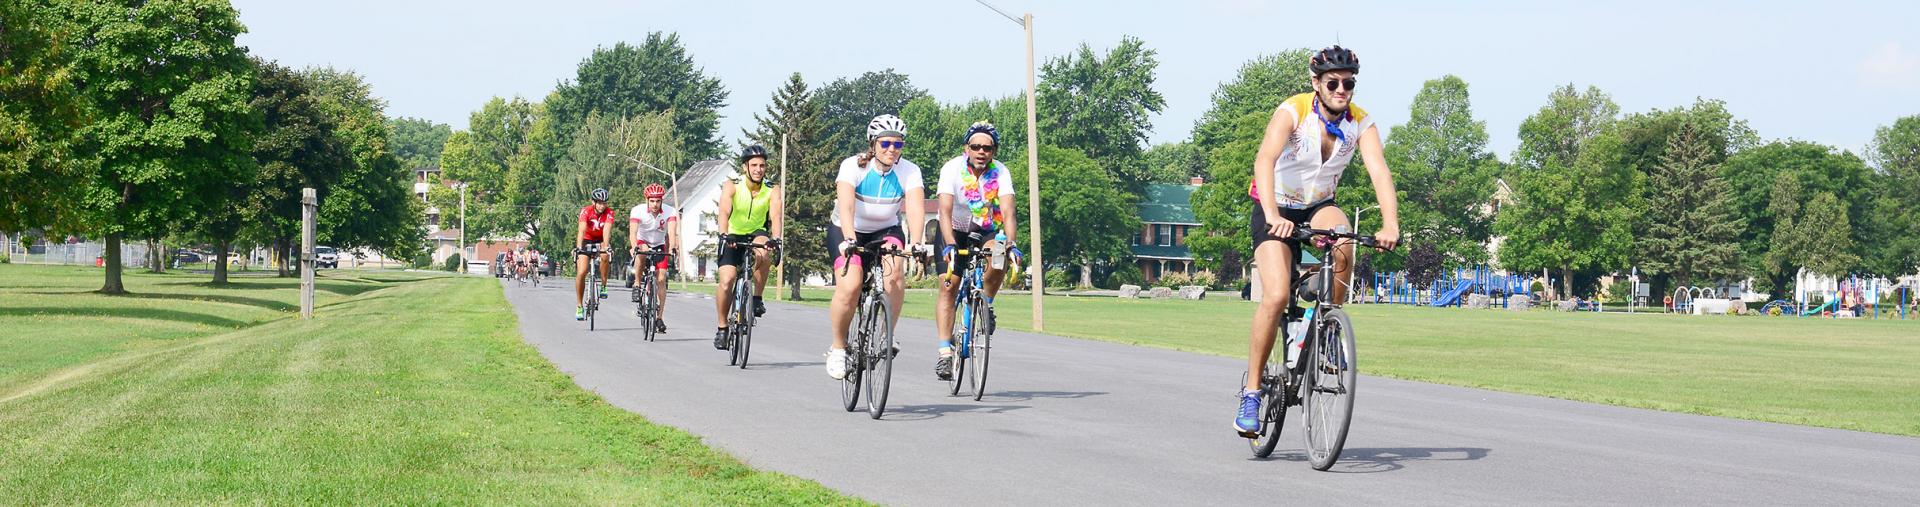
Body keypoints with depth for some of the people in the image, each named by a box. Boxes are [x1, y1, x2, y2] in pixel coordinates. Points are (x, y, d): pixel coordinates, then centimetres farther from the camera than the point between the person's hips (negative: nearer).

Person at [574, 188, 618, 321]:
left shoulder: (609, 213, -21)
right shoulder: (586, 211, -23)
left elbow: (606, 230, -35)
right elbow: (581, 230, -36)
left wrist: (605, 247, -52)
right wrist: (578, 247, -52)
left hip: (600, 241, 1)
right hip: (586, 241, -1)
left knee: (604, 256, -34)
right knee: (581, 273, -13)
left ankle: (603, 286, -16)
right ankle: (579, 306, -2)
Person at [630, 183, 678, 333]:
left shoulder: (669, 212, -23)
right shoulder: (638, 211, -25)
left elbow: (672, 232, -34)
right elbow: (633, 231, -36)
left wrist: (672, 249, -52)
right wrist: (635, 247, -55)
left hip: (660, 245, 1)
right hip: (643, 242, -1)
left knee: (661, 279, -10)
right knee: (640, 256, -37)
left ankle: (660, 317, -4)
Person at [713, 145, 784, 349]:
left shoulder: (772, 191, -13)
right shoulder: (732, 186, -16)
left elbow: (775, 216, -28)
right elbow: (724, 212, -31)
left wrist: (775, 238, -47)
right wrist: (724, 235, -49)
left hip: (756, 233, 0)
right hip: (733, 237, 0)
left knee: (763, 250, -36)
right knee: (726, 280, -18)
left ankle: (758, 298, -20)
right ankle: (722, 328, 0)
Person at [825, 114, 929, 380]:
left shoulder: (909, 172, -15)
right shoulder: (853, 166, -22)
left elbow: (915, 208, -29)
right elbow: (846, 206, -35)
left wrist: (916, 243, -47)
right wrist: (849, 239, -52)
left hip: (885, 231, 2)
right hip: (847, 232, -2)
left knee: (895, 271, -30)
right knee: (850, 287, -25)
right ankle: (838, 347, -3)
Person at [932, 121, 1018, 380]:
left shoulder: (1000, 172, -20)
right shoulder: (952, 169, -23)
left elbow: (1008, 212, -31)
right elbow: (945, 212, -33)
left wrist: (1010, 244, -48)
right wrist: (950, 245, -48)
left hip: (986, 231, 1)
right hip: (955, 231, -1)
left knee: (998, 256, -31)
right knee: (948, 287, -13)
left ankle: (986, 304, -4)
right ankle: (945, 352, -13)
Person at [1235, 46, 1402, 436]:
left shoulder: (1361, 123, -10)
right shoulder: (1292, 112, -22)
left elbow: (1379, 172, -23)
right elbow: (1264, 160, -37)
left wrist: (1390, 225, -40)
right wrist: (1273, 215, -52)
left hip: (1318, 207, 3)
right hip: (1275, 210, -3)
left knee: (1342, 243, -33)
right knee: (1276, 296, -22)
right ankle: (1251, 390, -10)